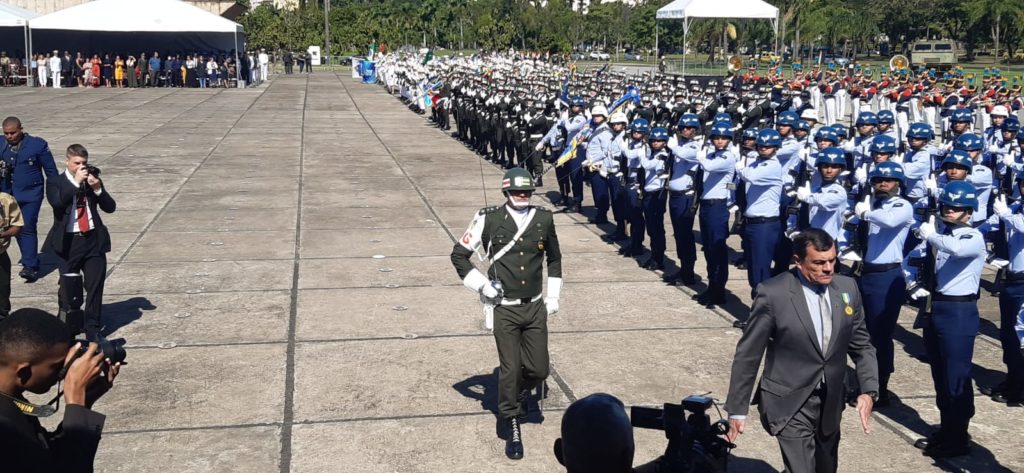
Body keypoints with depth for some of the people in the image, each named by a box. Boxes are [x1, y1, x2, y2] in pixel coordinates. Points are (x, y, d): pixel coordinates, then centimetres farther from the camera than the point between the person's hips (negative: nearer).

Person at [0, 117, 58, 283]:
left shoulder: (37, 144, -6)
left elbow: (50, 170, 0)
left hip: (30, 195, -4)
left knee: (27, 228, -11)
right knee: (17, 228, 10)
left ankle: (30, 266, -10)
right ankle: (30, 260, 23)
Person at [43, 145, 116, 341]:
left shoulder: (92, 181, 8)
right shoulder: (55, 183, -1)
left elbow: (110, 207, 2)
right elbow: (56, 202, -22)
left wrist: (98, 188, -13)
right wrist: (76, 182, -23)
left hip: (93, 240, 2)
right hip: (68, 242, -2)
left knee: (95, 286, 3)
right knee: (69, 288, 5)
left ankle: (93, 330, 14)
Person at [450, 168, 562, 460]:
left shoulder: (543, 219, 2)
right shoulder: (489, 220, -7)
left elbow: (554, 258, 17)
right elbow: (459, 255, 1)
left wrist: (554, 297, 14)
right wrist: (482, 285, -7)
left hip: (536, 307, 3)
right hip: (505, 308, -3)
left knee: (538, 370, 3)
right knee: (510, 370, -2)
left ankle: (521, 392, 39)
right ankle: (512, 429, 16)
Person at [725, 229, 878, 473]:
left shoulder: (847, 288, -2)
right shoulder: (773, 293, -17)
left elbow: (861, 344, 8)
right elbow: (747, 355, -11)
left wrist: (868, 391, -7)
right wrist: (737, 410, -9)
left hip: (831, 403, 6)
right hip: (790, 404, -5)